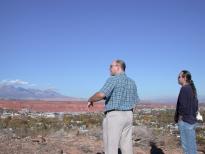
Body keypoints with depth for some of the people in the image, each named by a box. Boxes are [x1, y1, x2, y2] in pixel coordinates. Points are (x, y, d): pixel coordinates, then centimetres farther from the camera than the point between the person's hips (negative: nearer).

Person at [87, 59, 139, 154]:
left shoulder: (113, 80, -12)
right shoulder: (132, 82, 12)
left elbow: (101, 95, -25)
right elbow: (135, 102, 16)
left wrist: (90, 100, -6)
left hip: (114, 116, -7)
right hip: (128, 116, 8)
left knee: (111, 146, 0)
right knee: (126, 145, 10)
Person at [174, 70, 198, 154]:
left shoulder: (184, 88, -15)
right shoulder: (192, 89, 13)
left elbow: (183, 106, -21)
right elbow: (195, 105, 18)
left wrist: (179, 119, -12)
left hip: (185, 121, -9)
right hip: (192, 120, 9)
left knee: (186, 145, -3)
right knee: (192, 145, 14)